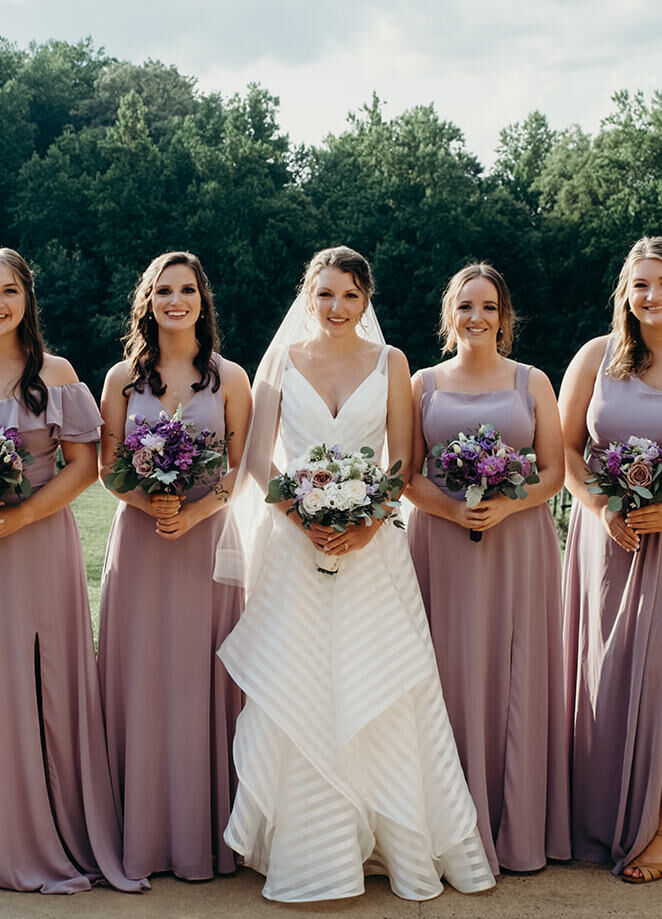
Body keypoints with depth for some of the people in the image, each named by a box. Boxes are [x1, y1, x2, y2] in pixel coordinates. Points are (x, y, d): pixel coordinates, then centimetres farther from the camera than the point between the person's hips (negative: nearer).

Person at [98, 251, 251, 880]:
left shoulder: (229, 378, 4)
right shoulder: (123, 377, 7)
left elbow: (241, 468, 2)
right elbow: (106, 468, 6)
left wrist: (195, 511, -14)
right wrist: (147, 502, -13)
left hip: (206, 539, -1)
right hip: (139, 540, 1)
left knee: (200, 680, 2)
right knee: (140, 680, 3)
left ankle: (202, 834, 14)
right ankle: (144, 833, 15)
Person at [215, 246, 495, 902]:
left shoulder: (389, 363, 7)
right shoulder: (281, 360, 6)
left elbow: (402, 461, 5)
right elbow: (258, 458, 2)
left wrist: (367, 524, -12)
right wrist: (303, 516, -13)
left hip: (371, 545, 0)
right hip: (294, 542, 0)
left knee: (379, 689, -1)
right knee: (295, 692, -2)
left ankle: (402, 844, 12)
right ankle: (309, 851, 9)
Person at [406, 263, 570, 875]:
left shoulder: (533, 382, 7)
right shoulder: (424, 384, 8)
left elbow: (554, 472, 3)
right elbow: (407, 475, 4)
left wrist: (506, 505, -14)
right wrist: (453, 509, -14)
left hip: (519, 543, 0)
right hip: (442, 544, 0)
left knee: (516, 675, 2)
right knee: (451, 673, -1)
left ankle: (518, 828, 14)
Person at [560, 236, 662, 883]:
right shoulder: (599, 356, 2)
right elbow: (565, 448, 5)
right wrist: (601, 511, -9)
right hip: (606, 539, 2)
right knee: (601, 677, 7)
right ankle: (598, 824, 23)